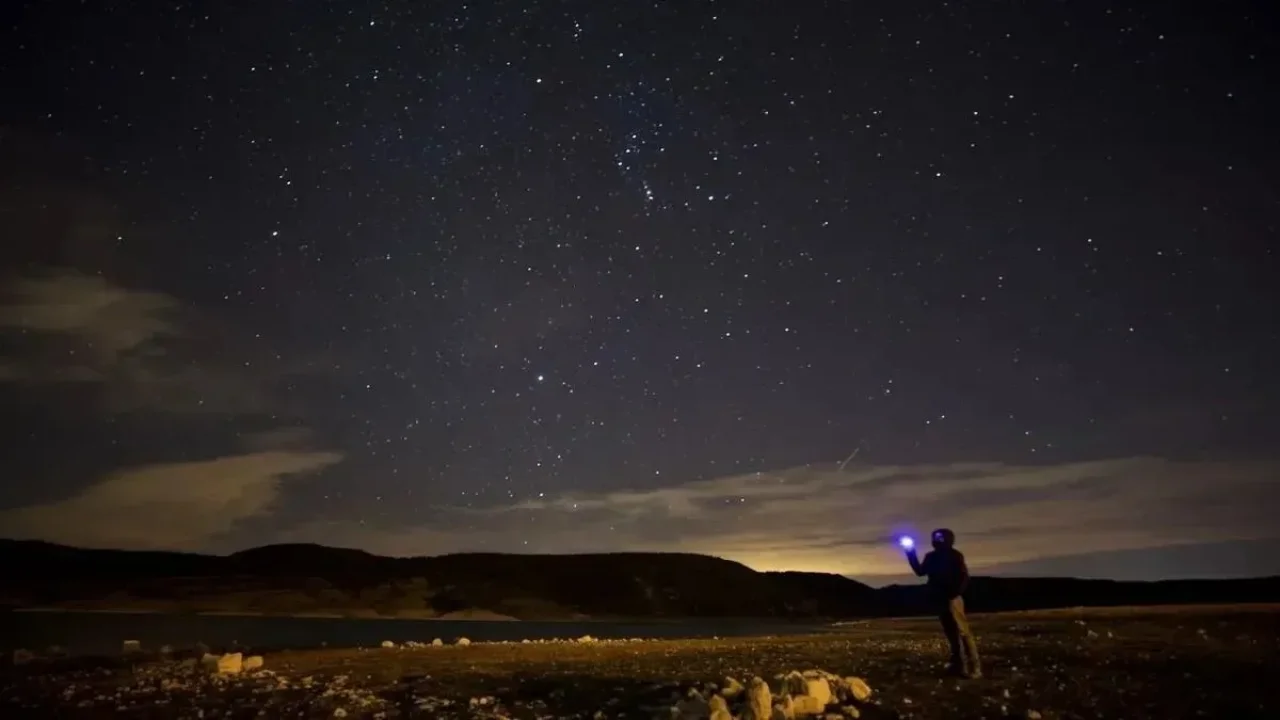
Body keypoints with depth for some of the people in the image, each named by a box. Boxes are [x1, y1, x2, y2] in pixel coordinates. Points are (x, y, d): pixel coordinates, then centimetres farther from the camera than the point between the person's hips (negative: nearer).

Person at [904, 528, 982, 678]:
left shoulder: (954, 555, -5)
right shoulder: (931, 557, 14)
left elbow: (964, 576, -10)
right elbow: (920, 572, 16)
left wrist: (956, 592, -21)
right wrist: (911, 555, 11)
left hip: (952, 599, -7)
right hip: (940, 600, 7)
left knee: (963, 632, -12)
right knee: (951, 633, 10)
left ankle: (974, 667, -13)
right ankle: (959, 665, 14)